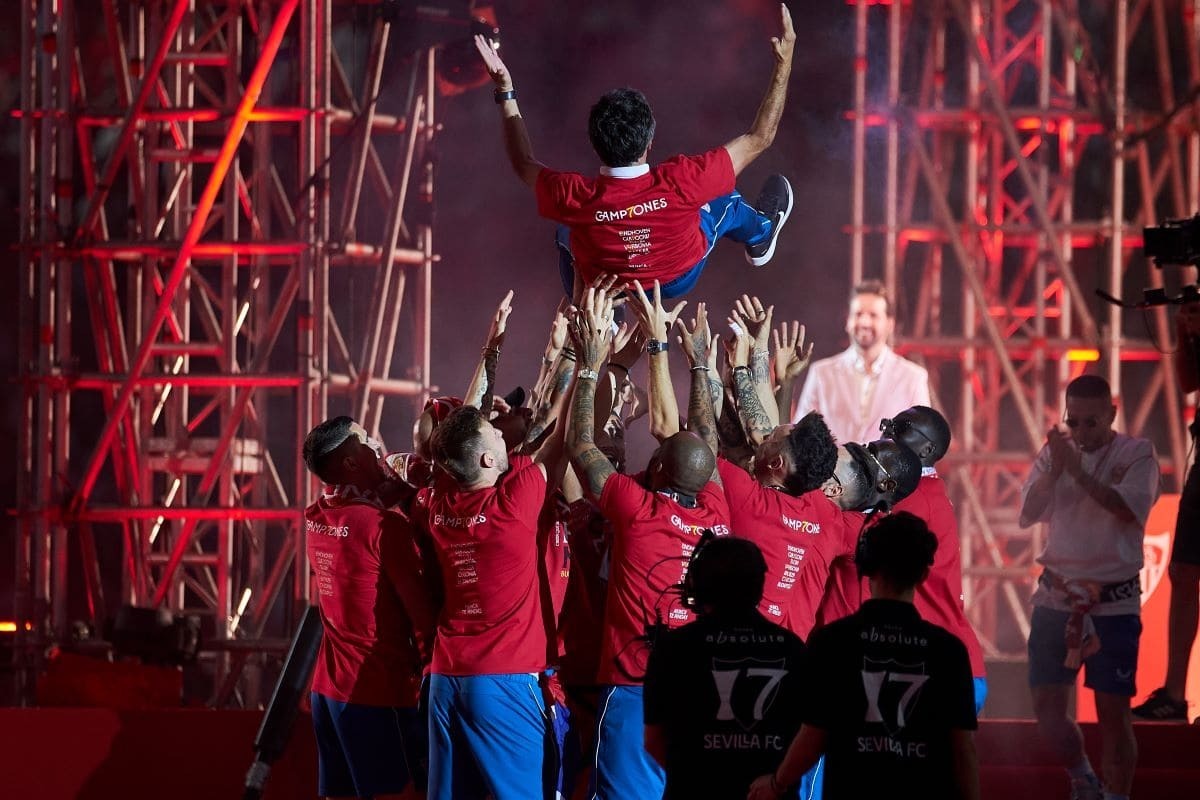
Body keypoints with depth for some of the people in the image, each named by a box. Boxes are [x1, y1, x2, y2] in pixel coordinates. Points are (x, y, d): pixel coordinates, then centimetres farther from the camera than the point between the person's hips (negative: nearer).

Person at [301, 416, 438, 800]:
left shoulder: (316, 519, 6)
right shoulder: (382, 526, -17)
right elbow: (423, 607, -14)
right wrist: (428, 667, -1)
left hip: (329, 686, 8)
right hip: (380, 690, -8)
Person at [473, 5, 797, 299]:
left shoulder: (575, 198, -40)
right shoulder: (680, 183, -43)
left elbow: (524, 164, -16)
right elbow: (759, 138, -29)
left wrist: (505, 90, -12)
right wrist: (784, 63, -24)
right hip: (681, 278, 0)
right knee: (724, 201, 27)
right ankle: (760, 237, 61)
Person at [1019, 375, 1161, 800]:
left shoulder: (1136, 454, -7)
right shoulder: (1054, 451, 4)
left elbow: (1129, 509, -23)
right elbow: (1029, 512, -5)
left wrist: (1078, 471, -29)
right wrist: (1054, 470, -21)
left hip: (1114, 604, -4)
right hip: (1056, 599, 4)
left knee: (1113, 713, -3)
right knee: (1047, 708, 6)